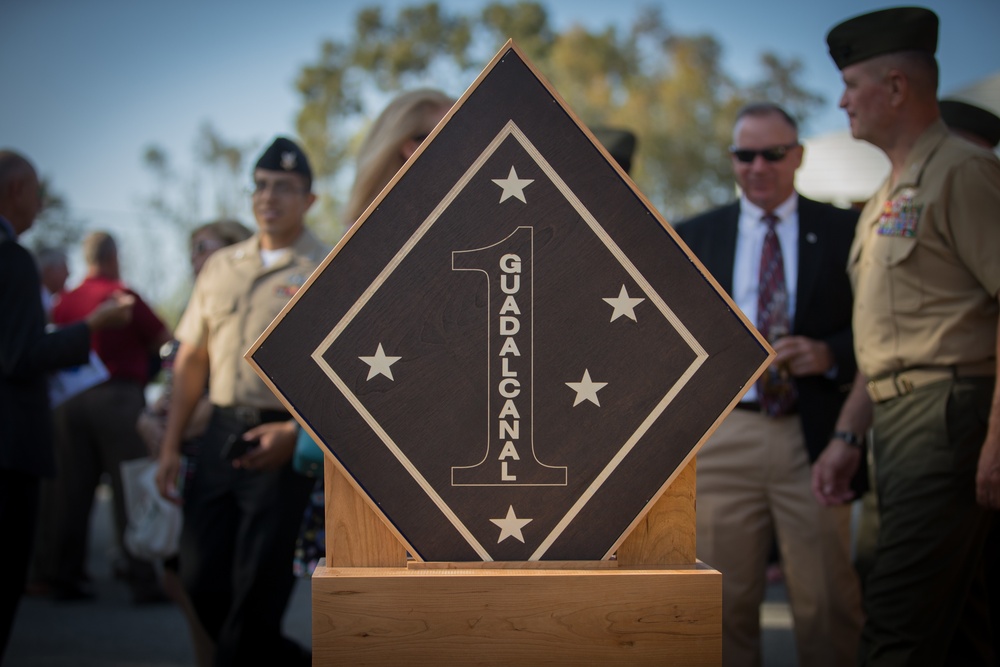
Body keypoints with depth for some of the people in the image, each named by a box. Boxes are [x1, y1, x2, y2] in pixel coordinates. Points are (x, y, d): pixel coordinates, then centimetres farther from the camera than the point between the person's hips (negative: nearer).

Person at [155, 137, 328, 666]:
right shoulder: (221, 266, 15)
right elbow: (191, 361, 17)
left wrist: (294, 433, -20)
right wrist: (170, 447, 11)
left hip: (282, 441, -6)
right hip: (220, 435, 6)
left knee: (257, 589, -4)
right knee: (201, 580, 6)